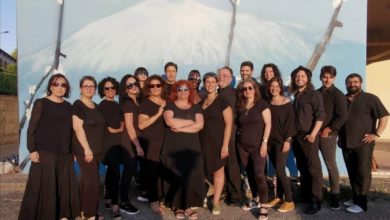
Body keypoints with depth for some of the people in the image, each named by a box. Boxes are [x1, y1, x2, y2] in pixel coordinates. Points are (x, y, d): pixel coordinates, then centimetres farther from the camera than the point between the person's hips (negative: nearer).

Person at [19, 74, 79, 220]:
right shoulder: (41, 103, -1)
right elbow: (31, 128, -4)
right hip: (44, 152, -4)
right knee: (43, 187, -2)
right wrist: (32, 150, -12)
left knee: (65, 186, 8)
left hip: (65, 154, 4)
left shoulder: (68, 107, 11)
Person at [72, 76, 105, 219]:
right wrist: (87, 148, -21)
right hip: (84, 149, -7)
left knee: (87, 179, 12)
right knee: (92, 179, -7)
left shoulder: (95, 106, 14)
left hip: (96, 149, 7)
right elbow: (78, 128, -16)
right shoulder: (78, 105, -9)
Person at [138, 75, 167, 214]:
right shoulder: (146, 103, -6)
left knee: (164, 170, 7)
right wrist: (158, 114, -20)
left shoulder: (166, 102, 10)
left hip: (165, 141, 5)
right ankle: (153, 201, 12)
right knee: (153, 171, -1)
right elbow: (141, 125, -16)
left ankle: (162, 198, 22)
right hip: (151, 142, -5)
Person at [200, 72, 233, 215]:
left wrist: (225, 145, -16)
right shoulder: (200, 102, 11)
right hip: (203, 141, 5)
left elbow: (228, 124, -10)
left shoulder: (222, 102, -6)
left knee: (218, 171, 4)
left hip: (218, 141, -4)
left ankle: (216, 202, 13)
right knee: (204, 170, 4)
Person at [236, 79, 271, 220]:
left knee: (259, 175, -10)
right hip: (242, 146, 4)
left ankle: (263, 206, -1)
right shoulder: (240, 106, 9)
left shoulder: (262, 104, -3)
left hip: (258, 146, -4)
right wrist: (239, 134, 4)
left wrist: (264, 142, -14)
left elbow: (267, 124, -8)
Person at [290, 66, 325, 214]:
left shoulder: (314, 94, -4)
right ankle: (305, 195, 25)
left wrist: (313, 134, -19)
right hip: (296, 136, 7)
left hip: (308, 136, -6)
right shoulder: (296, 96, 14)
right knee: (302, 168, 14)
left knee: (313, 168, -3)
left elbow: (320, 116, -12)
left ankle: (316, 201, 2)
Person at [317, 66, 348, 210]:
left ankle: (335, 196, 11)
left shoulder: (337, 95, -2)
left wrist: (328, 129, -11)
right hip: (314, 133, 5)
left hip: (327, 134, -5)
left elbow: (342, 116, -10)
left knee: (330, 164, 0)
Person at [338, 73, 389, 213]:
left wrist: (377, 134, -12)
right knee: (352, 173, 12)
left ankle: (360, 203, 5)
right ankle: (355, 198, 23)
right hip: (346, 143, 5)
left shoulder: (370, 98, -3)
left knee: (362, 173, -1)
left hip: (363, 143, -5)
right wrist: (339, 135, 12)